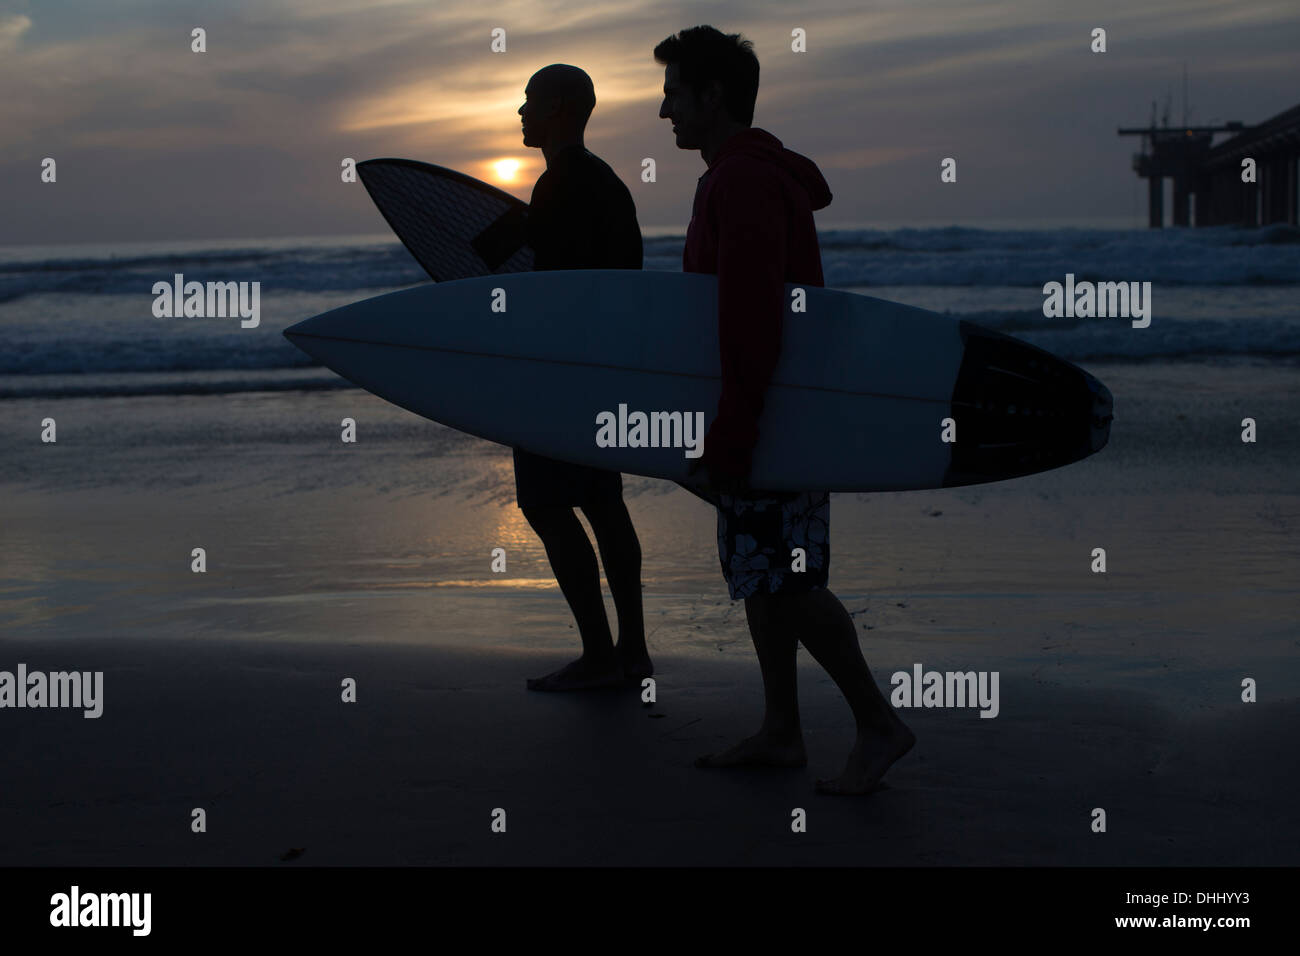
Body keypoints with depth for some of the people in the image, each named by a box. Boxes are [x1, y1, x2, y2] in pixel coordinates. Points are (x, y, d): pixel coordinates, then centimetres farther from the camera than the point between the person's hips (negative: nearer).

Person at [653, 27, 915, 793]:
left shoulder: (743, 183, -17)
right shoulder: (767, 175, 17)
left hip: (770, 419, -10)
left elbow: (751, 320, -25)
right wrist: (731, 429, 22)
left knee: (785, 582, -7)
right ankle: (781, 733, 20)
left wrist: (729, 436, -25)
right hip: (785, 415, 10)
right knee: (765, 578, 13)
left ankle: (879, 724, 0)